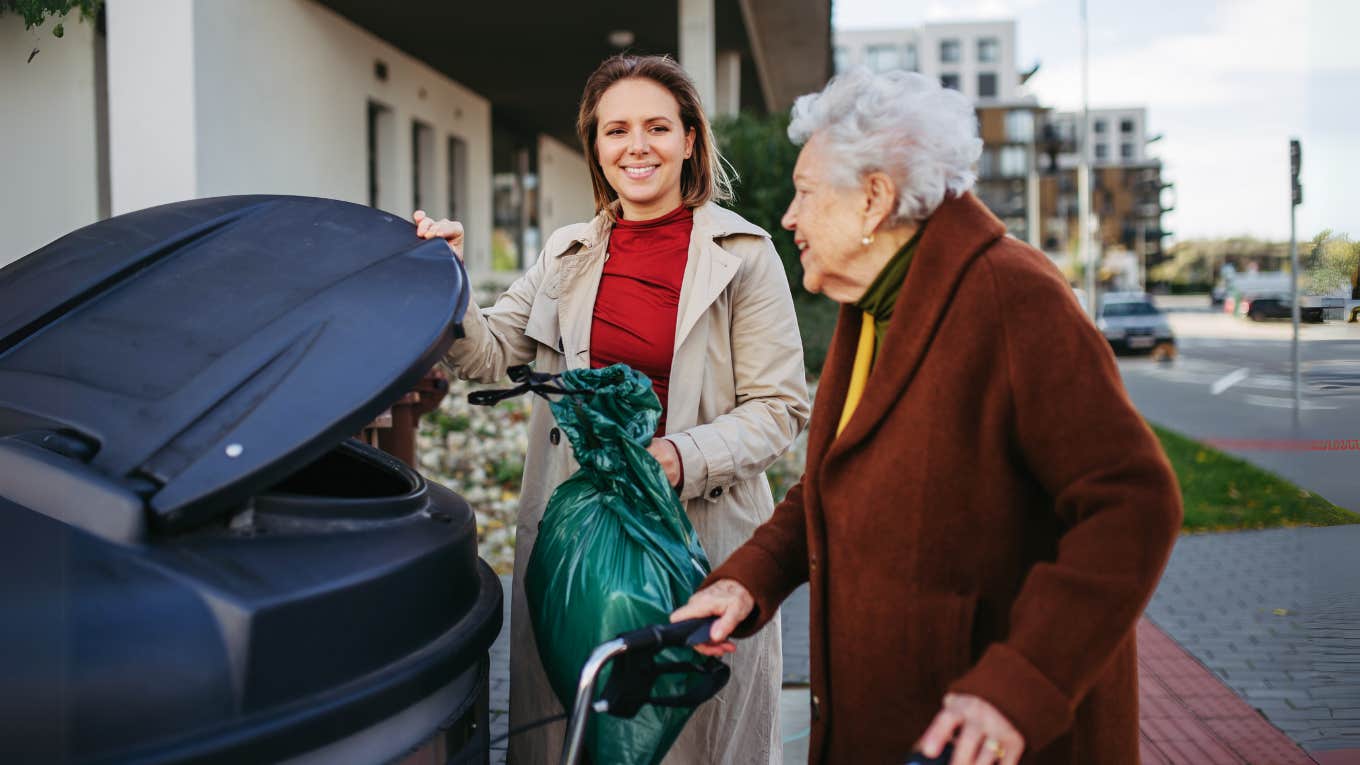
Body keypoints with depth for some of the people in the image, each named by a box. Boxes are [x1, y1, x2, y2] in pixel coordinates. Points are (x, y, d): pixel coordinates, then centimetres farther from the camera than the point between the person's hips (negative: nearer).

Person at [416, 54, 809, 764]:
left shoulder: (743, 254, -3)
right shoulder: (567, 254, 10)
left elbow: (778, 408, -6)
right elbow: (487, 355, 8)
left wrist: (682, 459, -21)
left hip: (700, 534, -3)